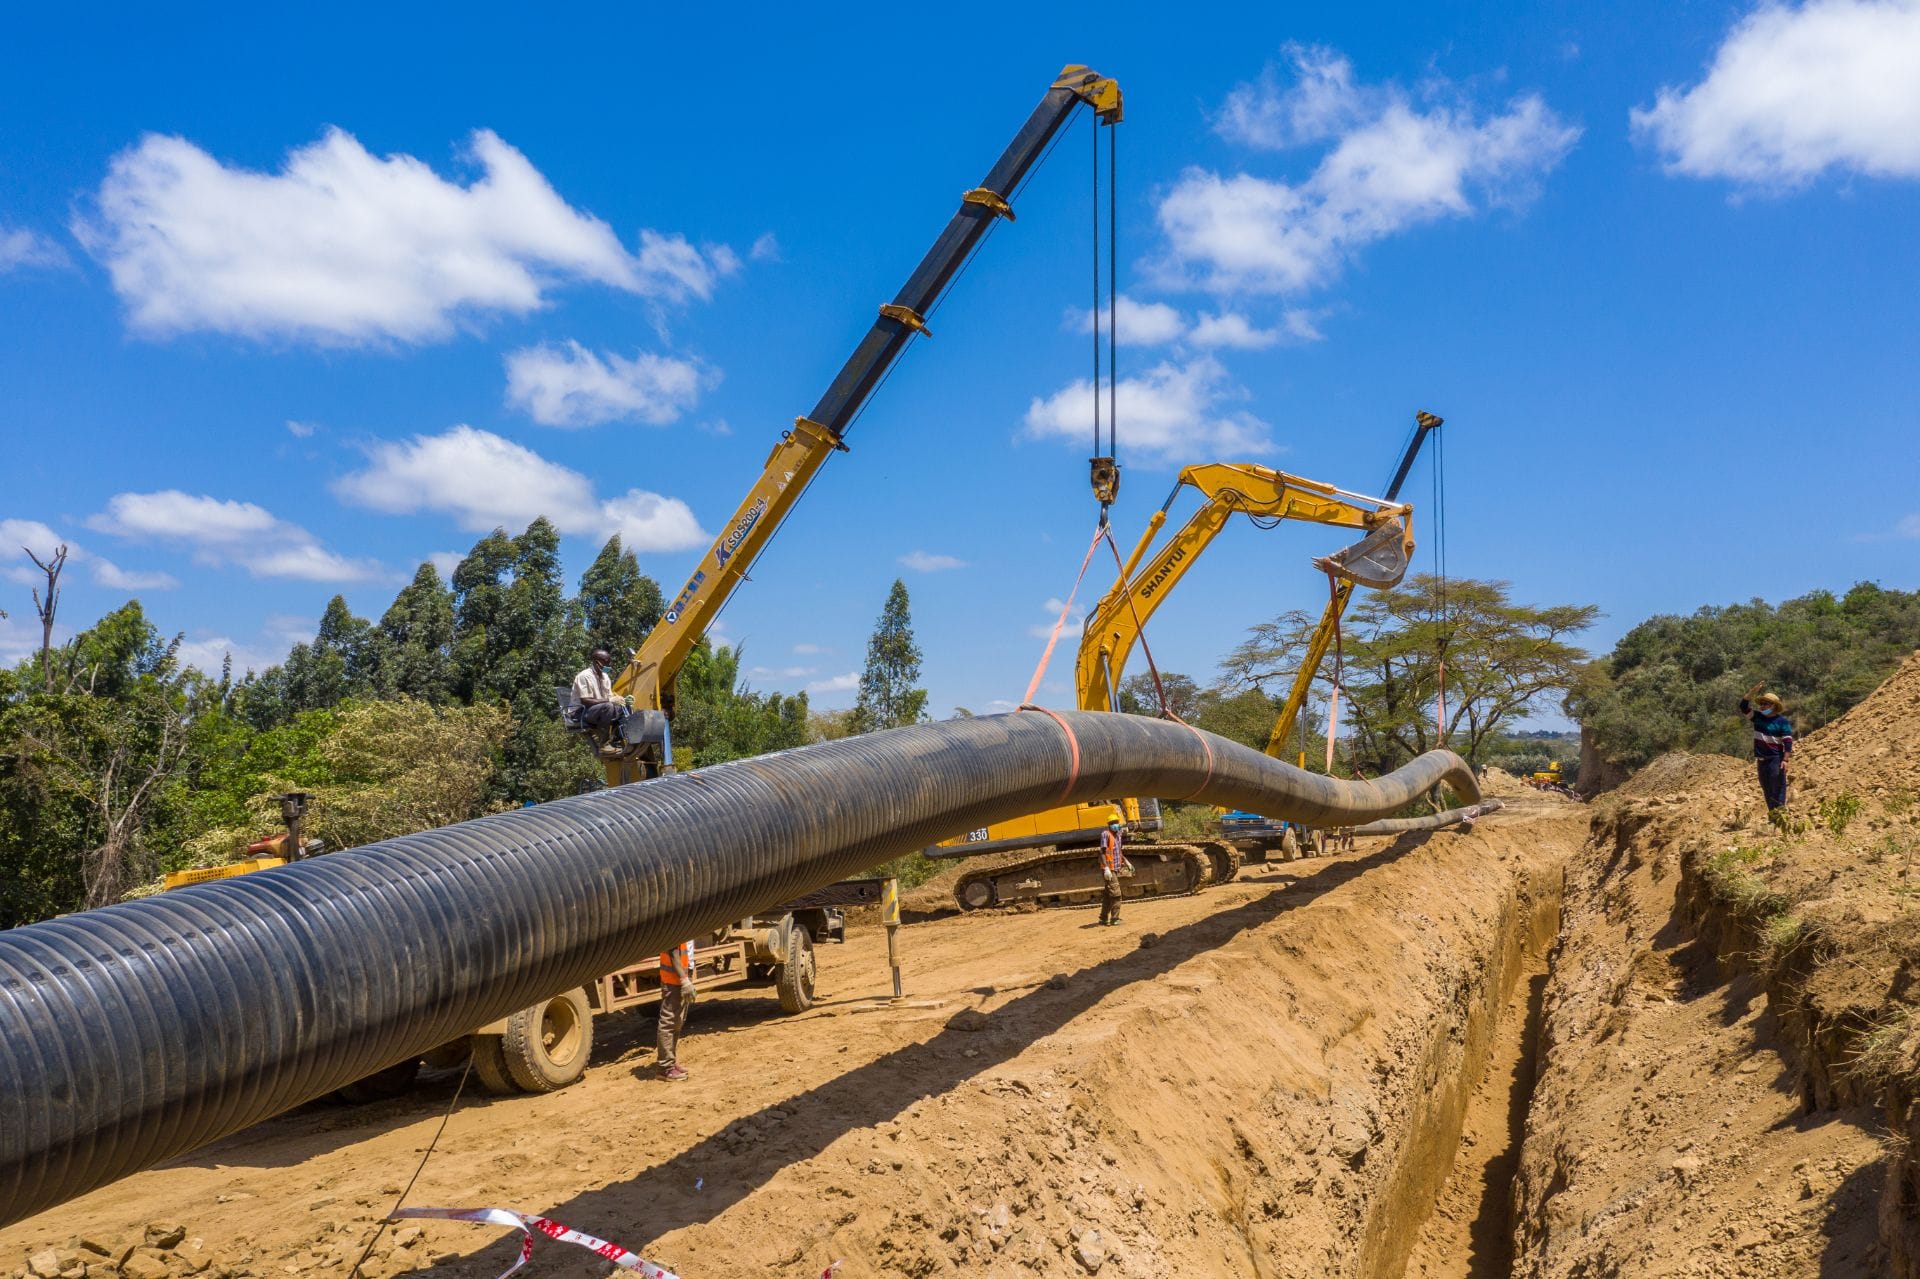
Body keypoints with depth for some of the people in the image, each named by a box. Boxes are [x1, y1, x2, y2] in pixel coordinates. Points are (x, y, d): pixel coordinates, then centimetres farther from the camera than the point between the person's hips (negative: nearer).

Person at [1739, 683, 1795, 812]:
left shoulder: (1781, 721, -8)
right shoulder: (1758, 717, 8)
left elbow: (1788, 741, -11)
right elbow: (1743, 706, 0)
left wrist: (1785, 759, -18)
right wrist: (1752, 692, -10)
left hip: (1776, 759, -6)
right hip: (1761, 759, 6)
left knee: (1777, 787, -8)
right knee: (1766, 787, 11)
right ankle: (1772, 811, 19)